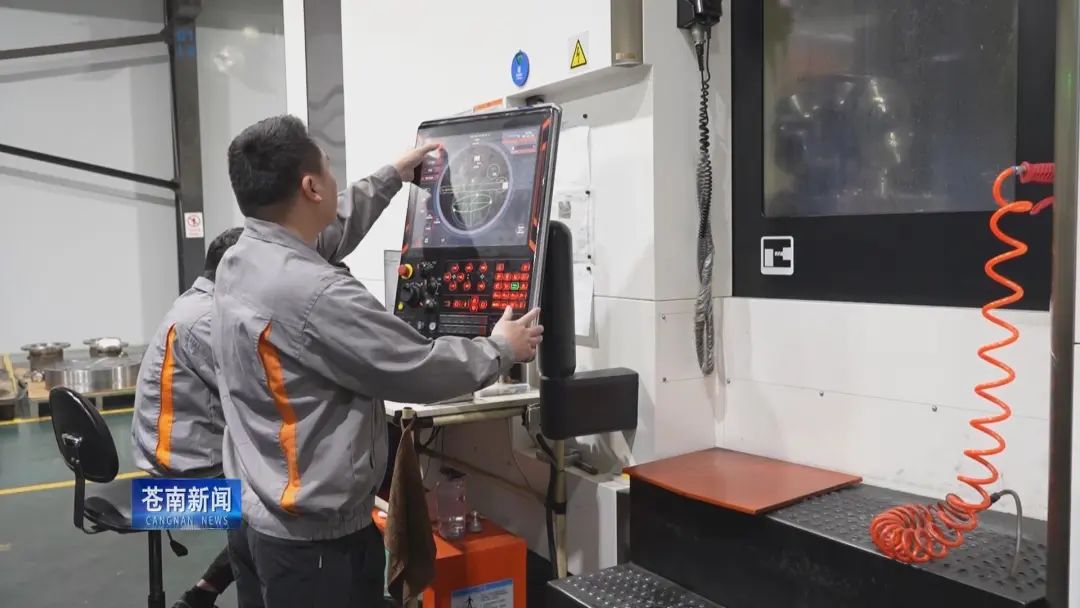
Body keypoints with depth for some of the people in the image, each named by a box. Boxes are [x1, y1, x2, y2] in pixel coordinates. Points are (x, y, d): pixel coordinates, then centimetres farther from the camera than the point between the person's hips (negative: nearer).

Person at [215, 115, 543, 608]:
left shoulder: (239, 262, 1)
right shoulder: (315, 294, -28)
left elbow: (327, 232, 19)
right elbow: (420, 372, -20)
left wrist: (392, 176, 29)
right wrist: (500, 349, -3)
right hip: (313, 536, -9)